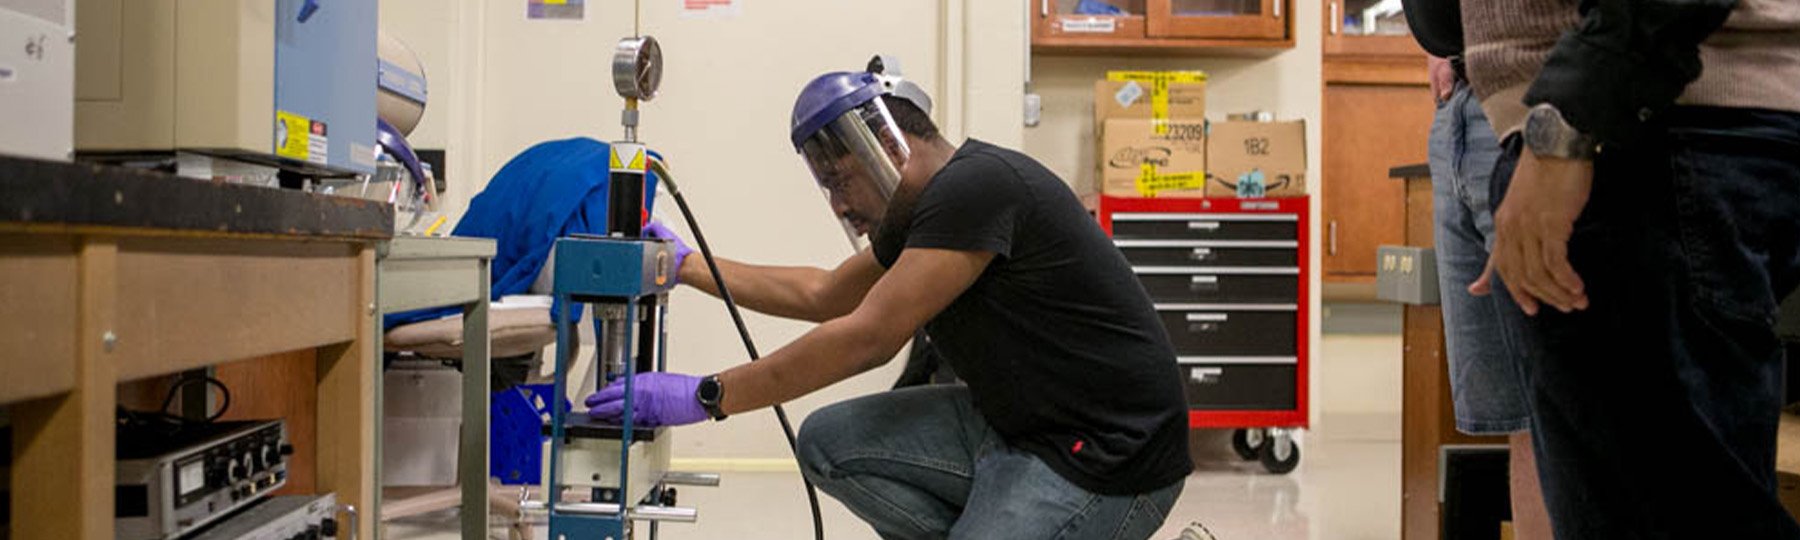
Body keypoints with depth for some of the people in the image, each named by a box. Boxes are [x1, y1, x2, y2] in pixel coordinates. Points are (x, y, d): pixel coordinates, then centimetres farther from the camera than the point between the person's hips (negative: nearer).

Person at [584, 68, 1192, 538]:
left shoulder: (975, 186, -20)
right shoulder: (916, 213, 9)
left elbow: (866, 338, -23)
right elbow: (822, 295, 24)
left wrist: (705, 396, -17)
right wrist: (686, 265, 23)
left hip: (1107, 458, -9)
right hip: (1013, 422, 9)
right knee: (827, 443, 3)